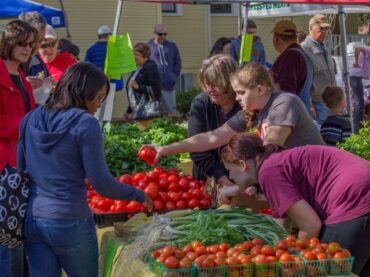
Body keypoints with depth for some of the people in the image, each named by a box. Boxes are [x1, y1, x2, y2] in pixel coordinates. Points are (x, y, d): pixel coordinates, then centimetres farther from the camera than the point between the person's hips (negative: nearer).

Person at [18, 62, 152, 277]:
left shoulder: (31, 119, 5)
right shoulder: (85, 124, -12)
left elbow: (21, 168, 13)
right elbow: (101, 183, -12)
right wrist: (139, 195, 1)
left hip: (30, 219, 6)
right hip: (68, 222, -5)